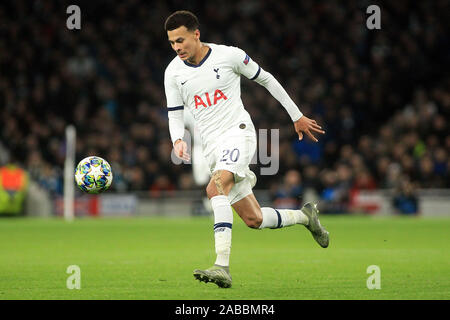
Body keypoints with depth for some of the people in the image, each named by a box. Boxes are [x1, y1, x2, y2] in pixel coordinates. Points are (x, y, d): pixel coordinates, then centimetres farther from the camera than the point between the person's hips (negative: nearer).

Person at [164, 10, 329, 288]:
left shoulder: (229, 55, -6)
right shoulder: (173, 73, 4)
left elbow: (265, 79, 7)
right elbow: (175, 116, 9)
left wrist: (297, 116, 11)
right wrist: (178, 141, -14)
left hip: (238, 132, -5)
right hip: (212, 146, 5)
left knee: (216, 188, -33)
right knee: (254, 220, 4)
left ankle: (222, 267, -40)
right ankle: (305, 216, 34)